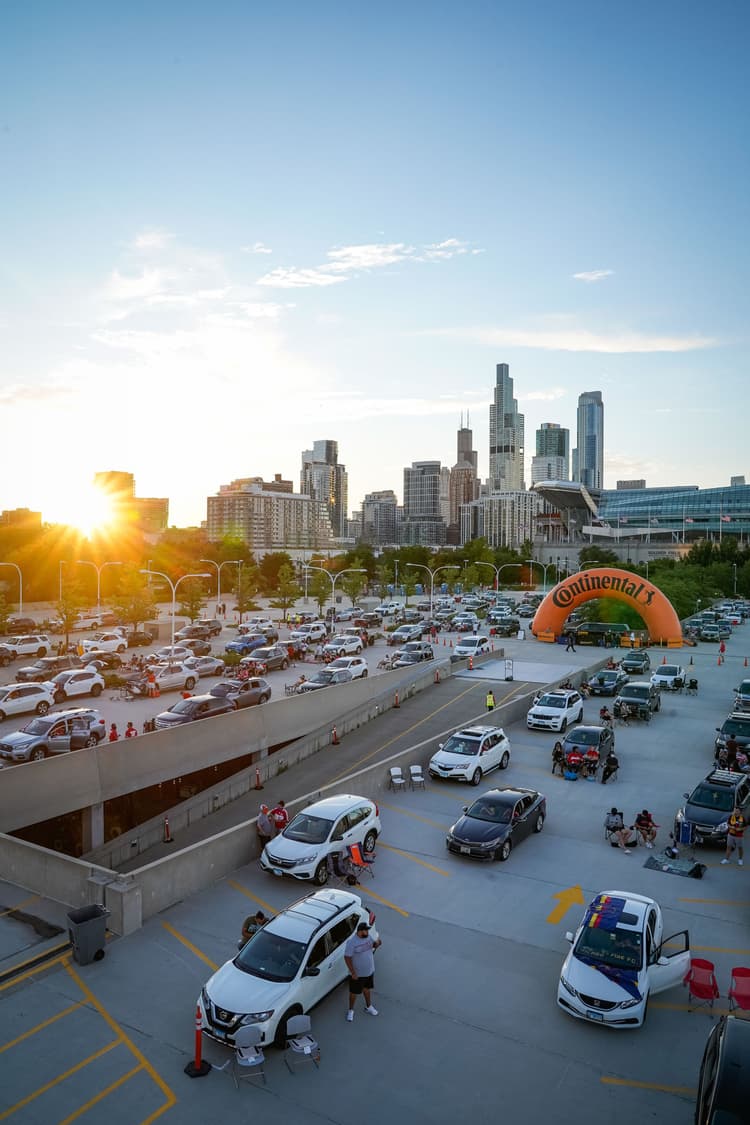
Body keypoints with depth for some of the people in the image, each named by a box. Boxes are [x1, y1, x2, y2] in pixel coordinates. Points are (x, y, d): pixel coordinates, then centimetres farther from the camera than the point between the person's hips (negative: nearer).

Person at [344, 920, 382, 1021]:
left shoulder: (368, 937, -9)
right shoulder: (351, 942, -30)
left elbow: (373, 945, 8)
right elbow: (347, 958, -24)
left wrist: (377, 944, -17)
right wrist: (353, 973, -22)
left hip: (370, 971, 6)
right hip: (357, 974, -6)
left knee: (367, 989, 26)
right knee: (354, 993, 15)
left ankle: (368, 1007, 49)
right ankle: (351, 1010, 38)